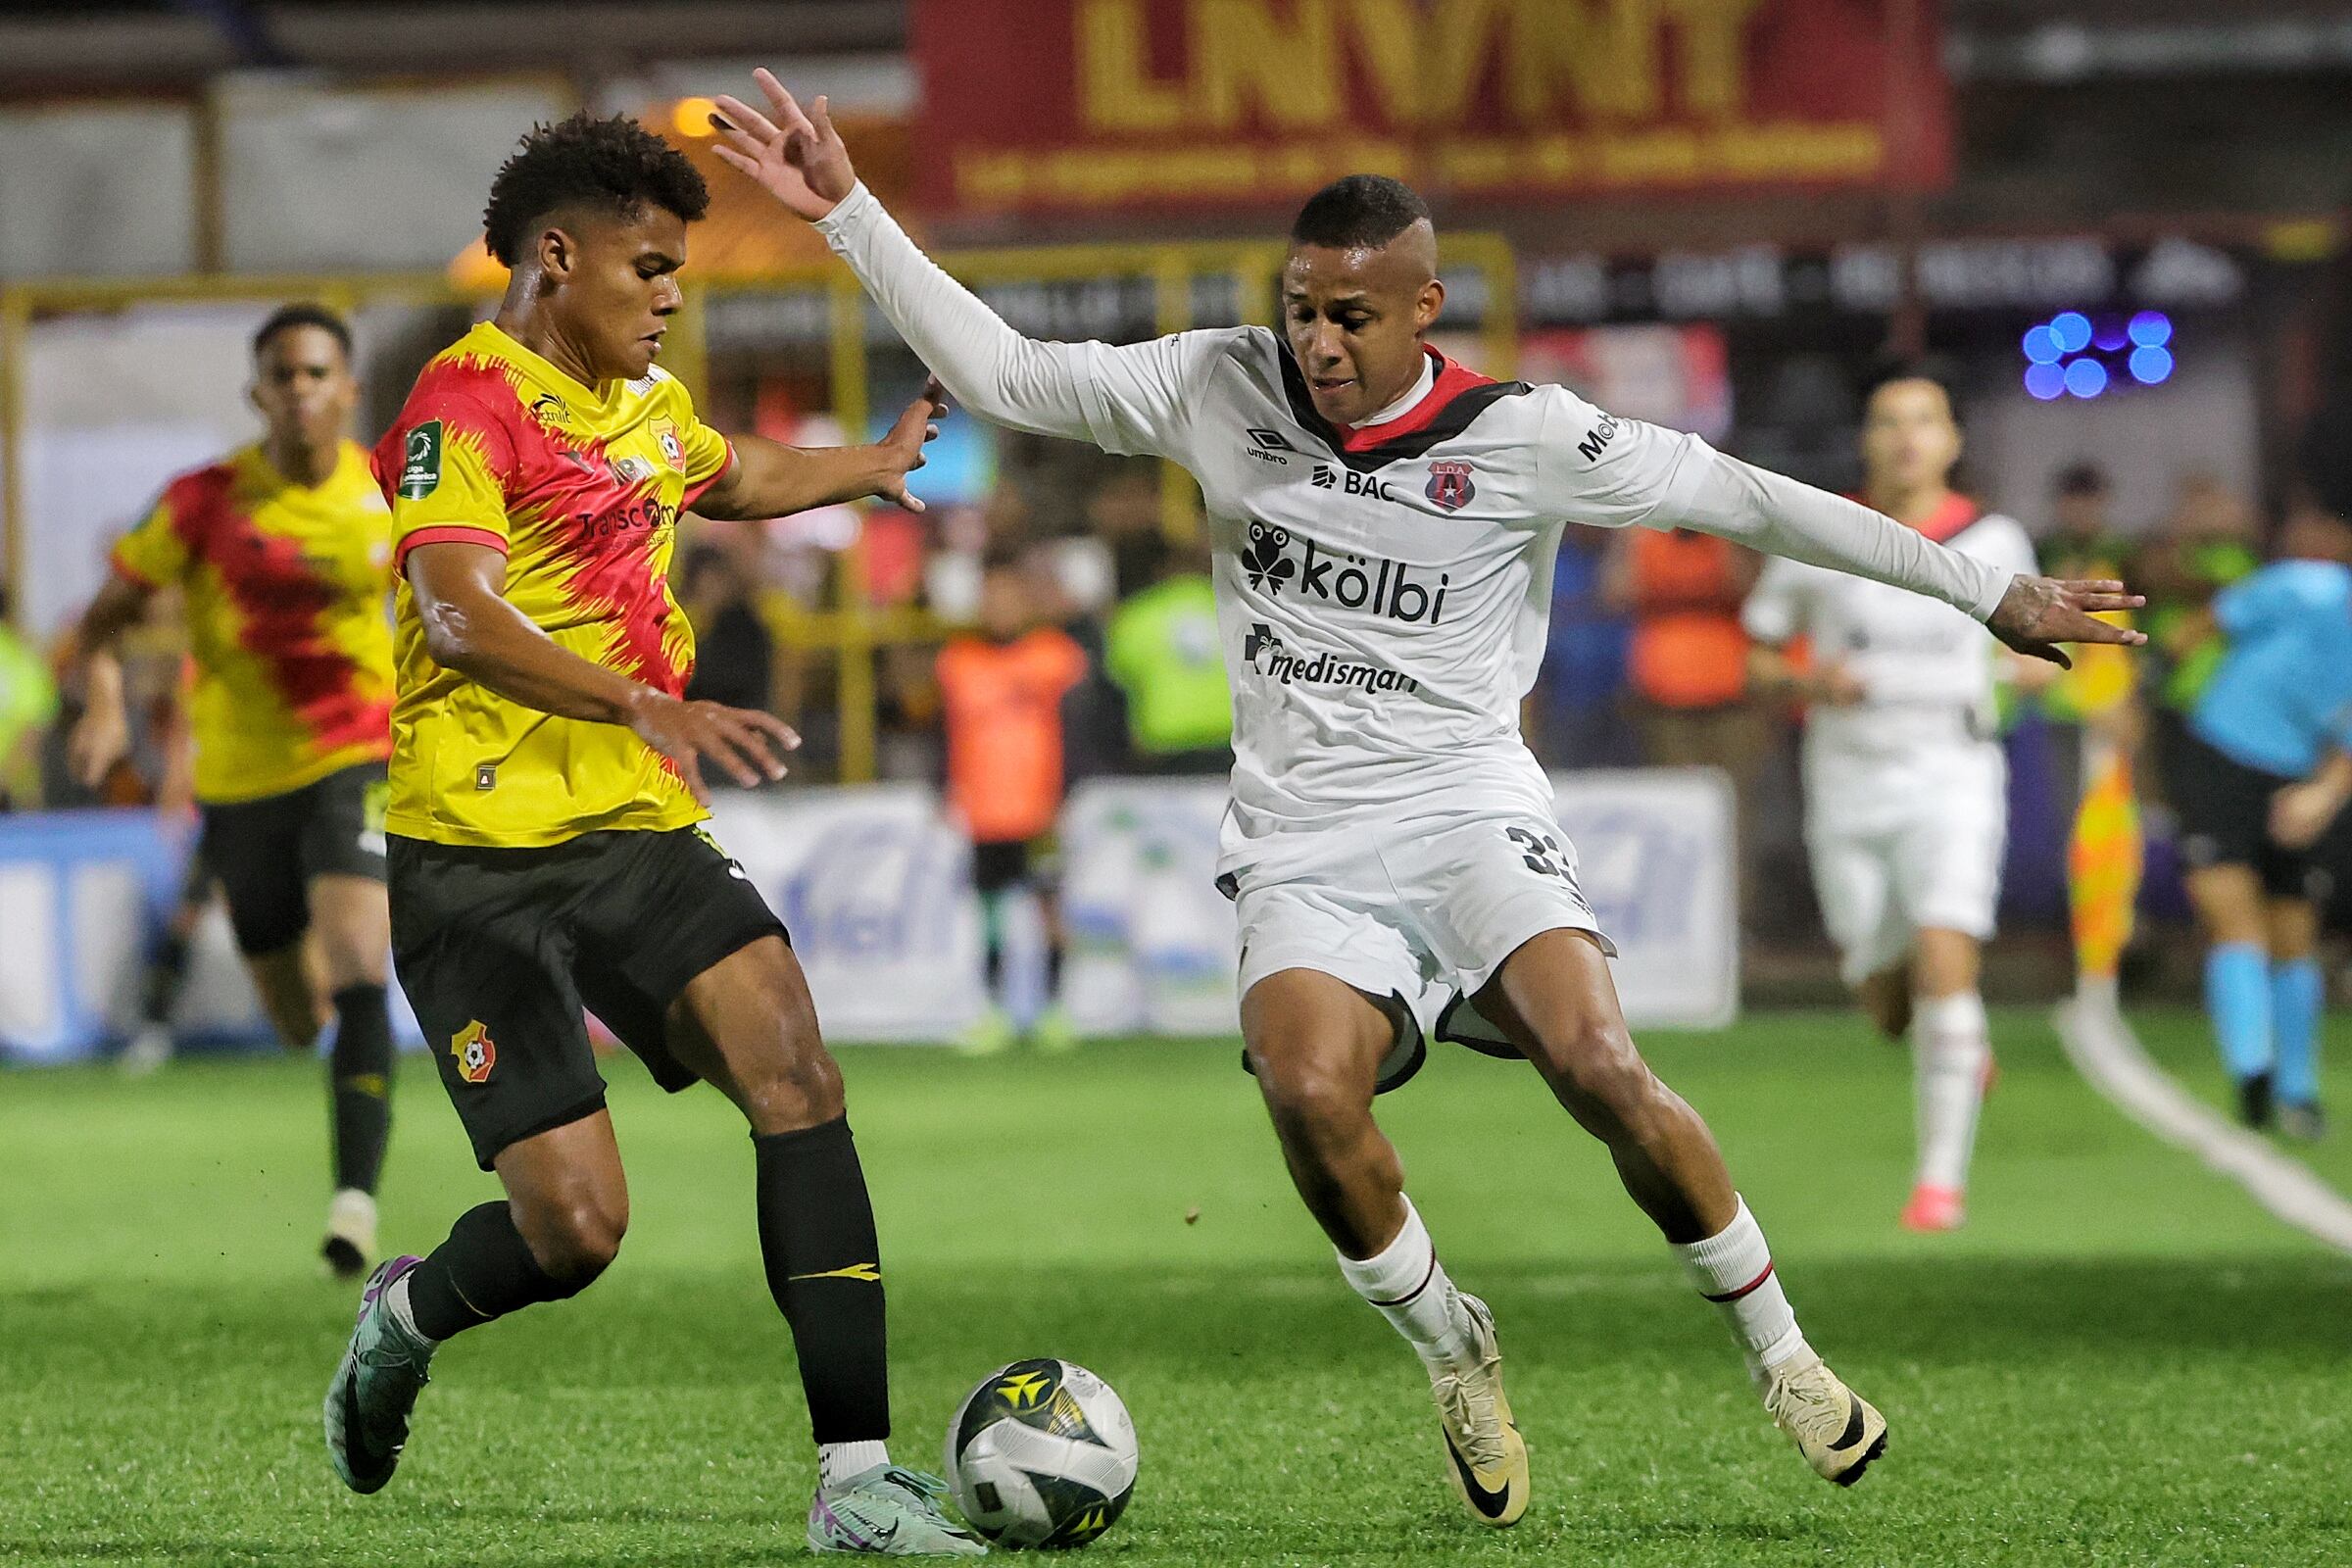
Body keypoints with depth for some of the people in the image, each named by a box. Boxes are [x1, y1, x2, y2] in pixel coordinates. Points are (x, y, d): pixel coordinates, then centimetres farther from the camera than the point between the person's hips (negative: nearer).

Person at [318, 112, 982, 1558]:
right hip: (480, 856, -7)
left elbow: (737, 479, 42)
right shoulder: (465, 407, -11)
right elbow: (460, 618, -28)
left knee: (793, 1067, -17)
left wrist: (880, 463, 46)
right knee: (575, 1227, -12)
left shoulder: (644, 400, 16)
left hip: (640, 832, 7)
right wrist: (642, 704, -41)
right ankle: (408, 1318, 25)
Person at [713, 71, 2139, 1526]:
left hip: (1470, 812, -2)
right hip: (1304, 846, 2)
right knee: (1310, 1092, -29)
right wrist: (846, 210, 3)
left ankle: (1784, 1356, -7)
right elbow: (1002, 373, 9)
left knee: (1602, 1068, -27)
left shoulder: (1523, 437, -6)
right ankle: (1455, 1354, -3)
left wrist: (1985, 589, 0)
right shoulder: (1222, 387, 2)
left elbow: (1745, 499, -1)